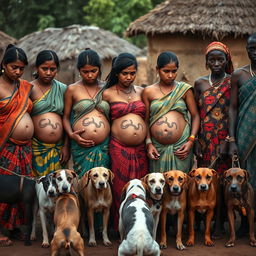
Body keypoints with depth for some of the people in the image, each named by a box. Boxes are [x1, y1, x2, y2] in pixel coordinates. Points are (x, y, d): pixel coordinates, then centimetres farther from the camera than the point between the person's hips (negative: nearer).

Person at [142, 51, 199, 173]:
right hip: (157, 148, 1)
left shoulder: (184, 89, 4)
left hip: (181, 147, -1)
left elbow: (195, 116, 4)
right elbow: (145, 120, 7)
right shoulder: (148, 92, 6)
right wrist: (148, 143, -3)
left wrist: (191, 140, -6)